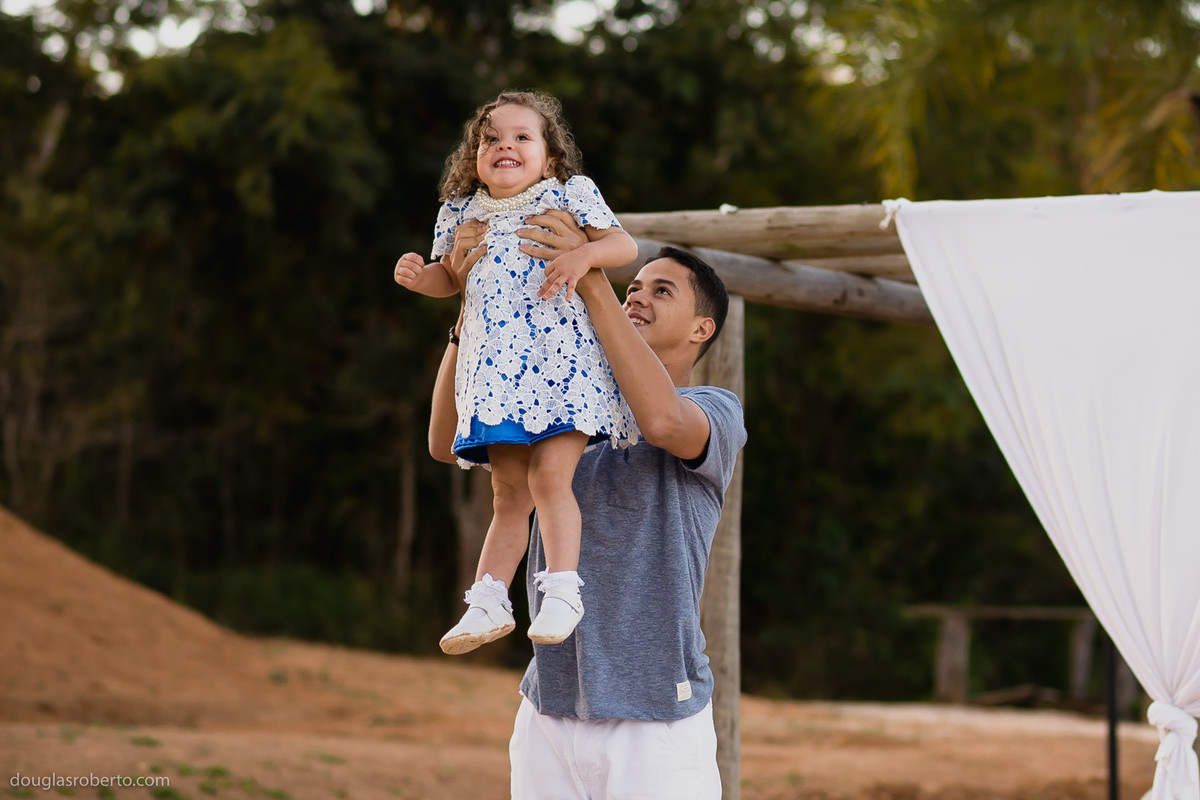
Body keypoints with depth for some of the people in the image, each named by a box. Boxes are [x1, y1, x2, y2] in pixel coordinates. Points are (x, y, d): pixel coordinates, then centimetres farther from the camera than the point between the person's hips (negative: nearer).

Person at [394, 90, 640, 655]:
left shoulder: (570, 195, 5)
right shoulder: (462, 213, 15)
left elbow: (624, 245, -1)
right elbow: (451, 277, 25)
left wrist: (584, 254, -21)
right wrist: (420, 277, 2)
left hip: (560, 358, -4)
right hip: (494, 370, 4)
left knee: (549, 476, -16)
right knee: (509, 494, 7)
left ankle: (563, 590, -10)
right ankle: (489, 603, 8)